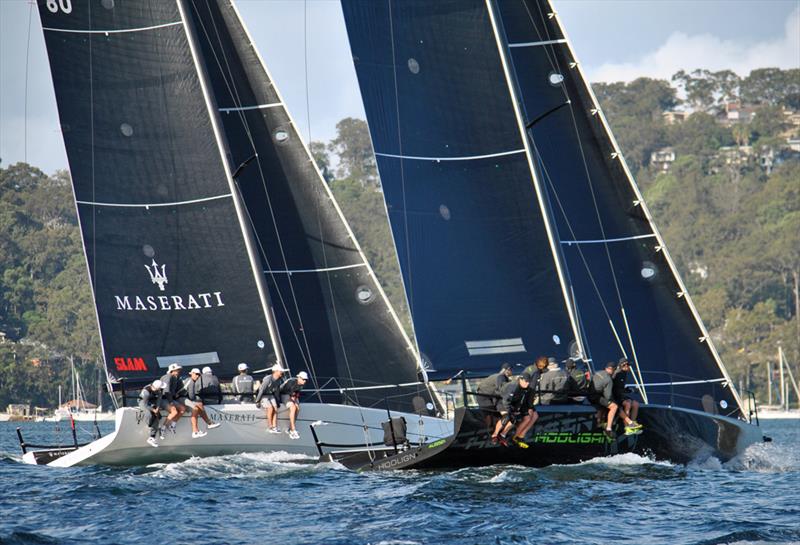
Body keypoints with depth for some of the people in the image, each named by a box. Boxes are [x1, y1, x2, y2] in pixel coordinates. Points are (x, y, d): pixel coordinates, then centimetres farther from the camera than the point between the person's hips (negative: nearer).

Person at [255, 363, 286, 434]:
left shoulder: (279, 380, -6)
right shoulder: (268, 379, -29)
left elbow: (277, 391, 8)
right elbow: (261, 390, -25)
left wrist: (278, 401, 14)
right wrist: (257, 401, -22)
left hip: (271, 395, 7)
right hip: (264, 396, -7)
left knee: (275, 409, -13)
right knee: (270, 408, -24)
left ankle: (274, 427, -15)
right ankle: (269, 427, -18)